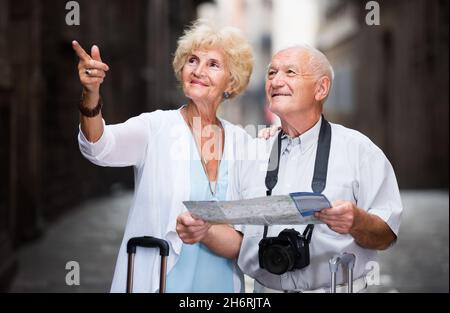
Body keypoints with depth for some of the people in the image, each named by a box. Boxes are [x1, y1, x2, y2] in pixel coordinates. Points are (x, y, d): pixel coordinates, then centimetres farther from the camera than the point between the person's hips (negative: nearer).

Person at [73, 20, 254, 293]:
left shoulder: (241, 141, 2)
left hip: (221, 281, 3)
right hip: (157, 280, -3)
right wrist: (91, 94, -43)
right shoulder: (156, 127, -8)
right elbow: (100, 149, -27)